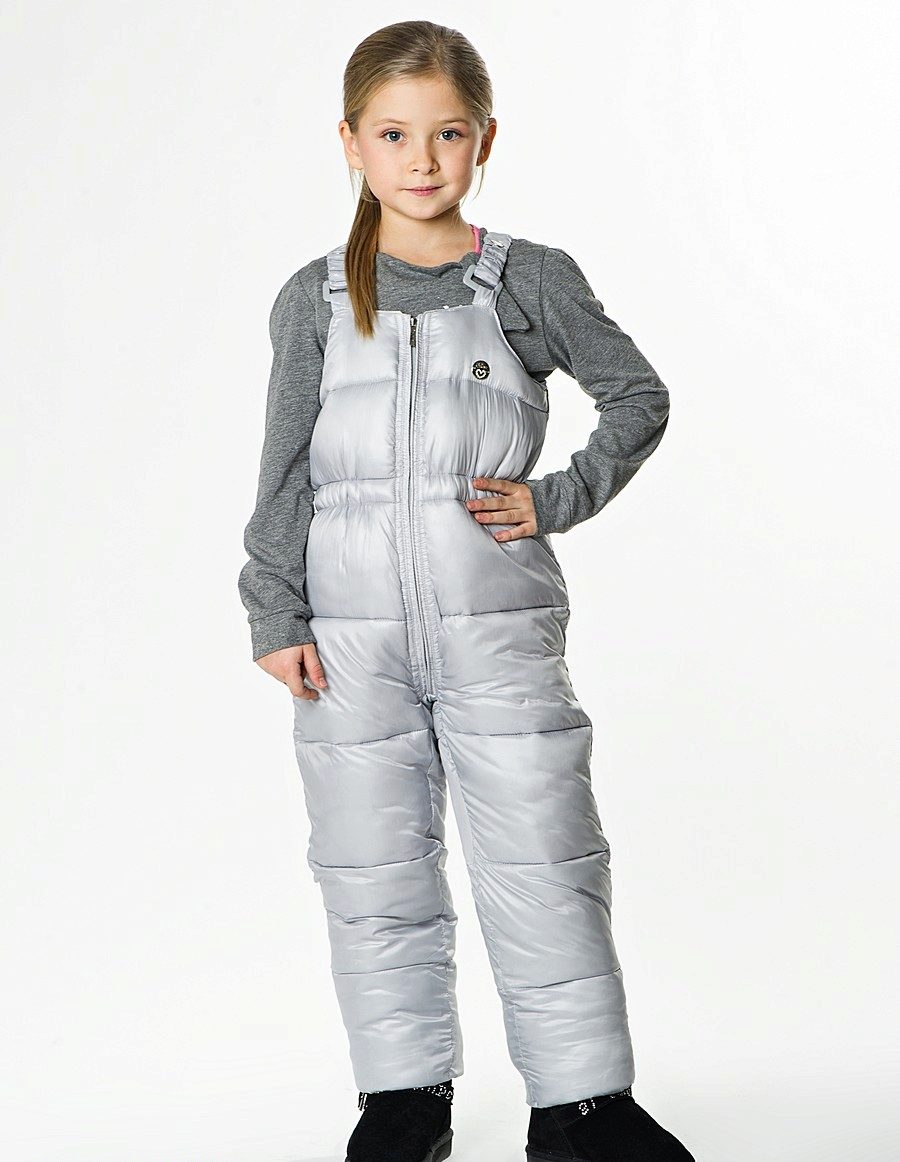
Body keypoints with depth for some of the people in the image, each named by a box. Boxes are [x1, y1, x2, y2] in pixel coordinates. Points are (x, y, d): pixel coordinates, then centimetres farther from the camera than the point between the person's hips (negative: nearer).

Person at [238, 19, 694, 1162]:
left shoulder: (532, 281, 2)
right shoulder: (315, 299, 6)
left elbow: (639, 398, 10)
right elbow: (286, 468, 6)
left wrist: (559, 499, -3)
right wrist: (275, 612, 0)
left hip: (498, 622, -1)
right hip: (351, 636, 2)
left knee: (543, 862, 2)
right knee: (376, 876, 9)